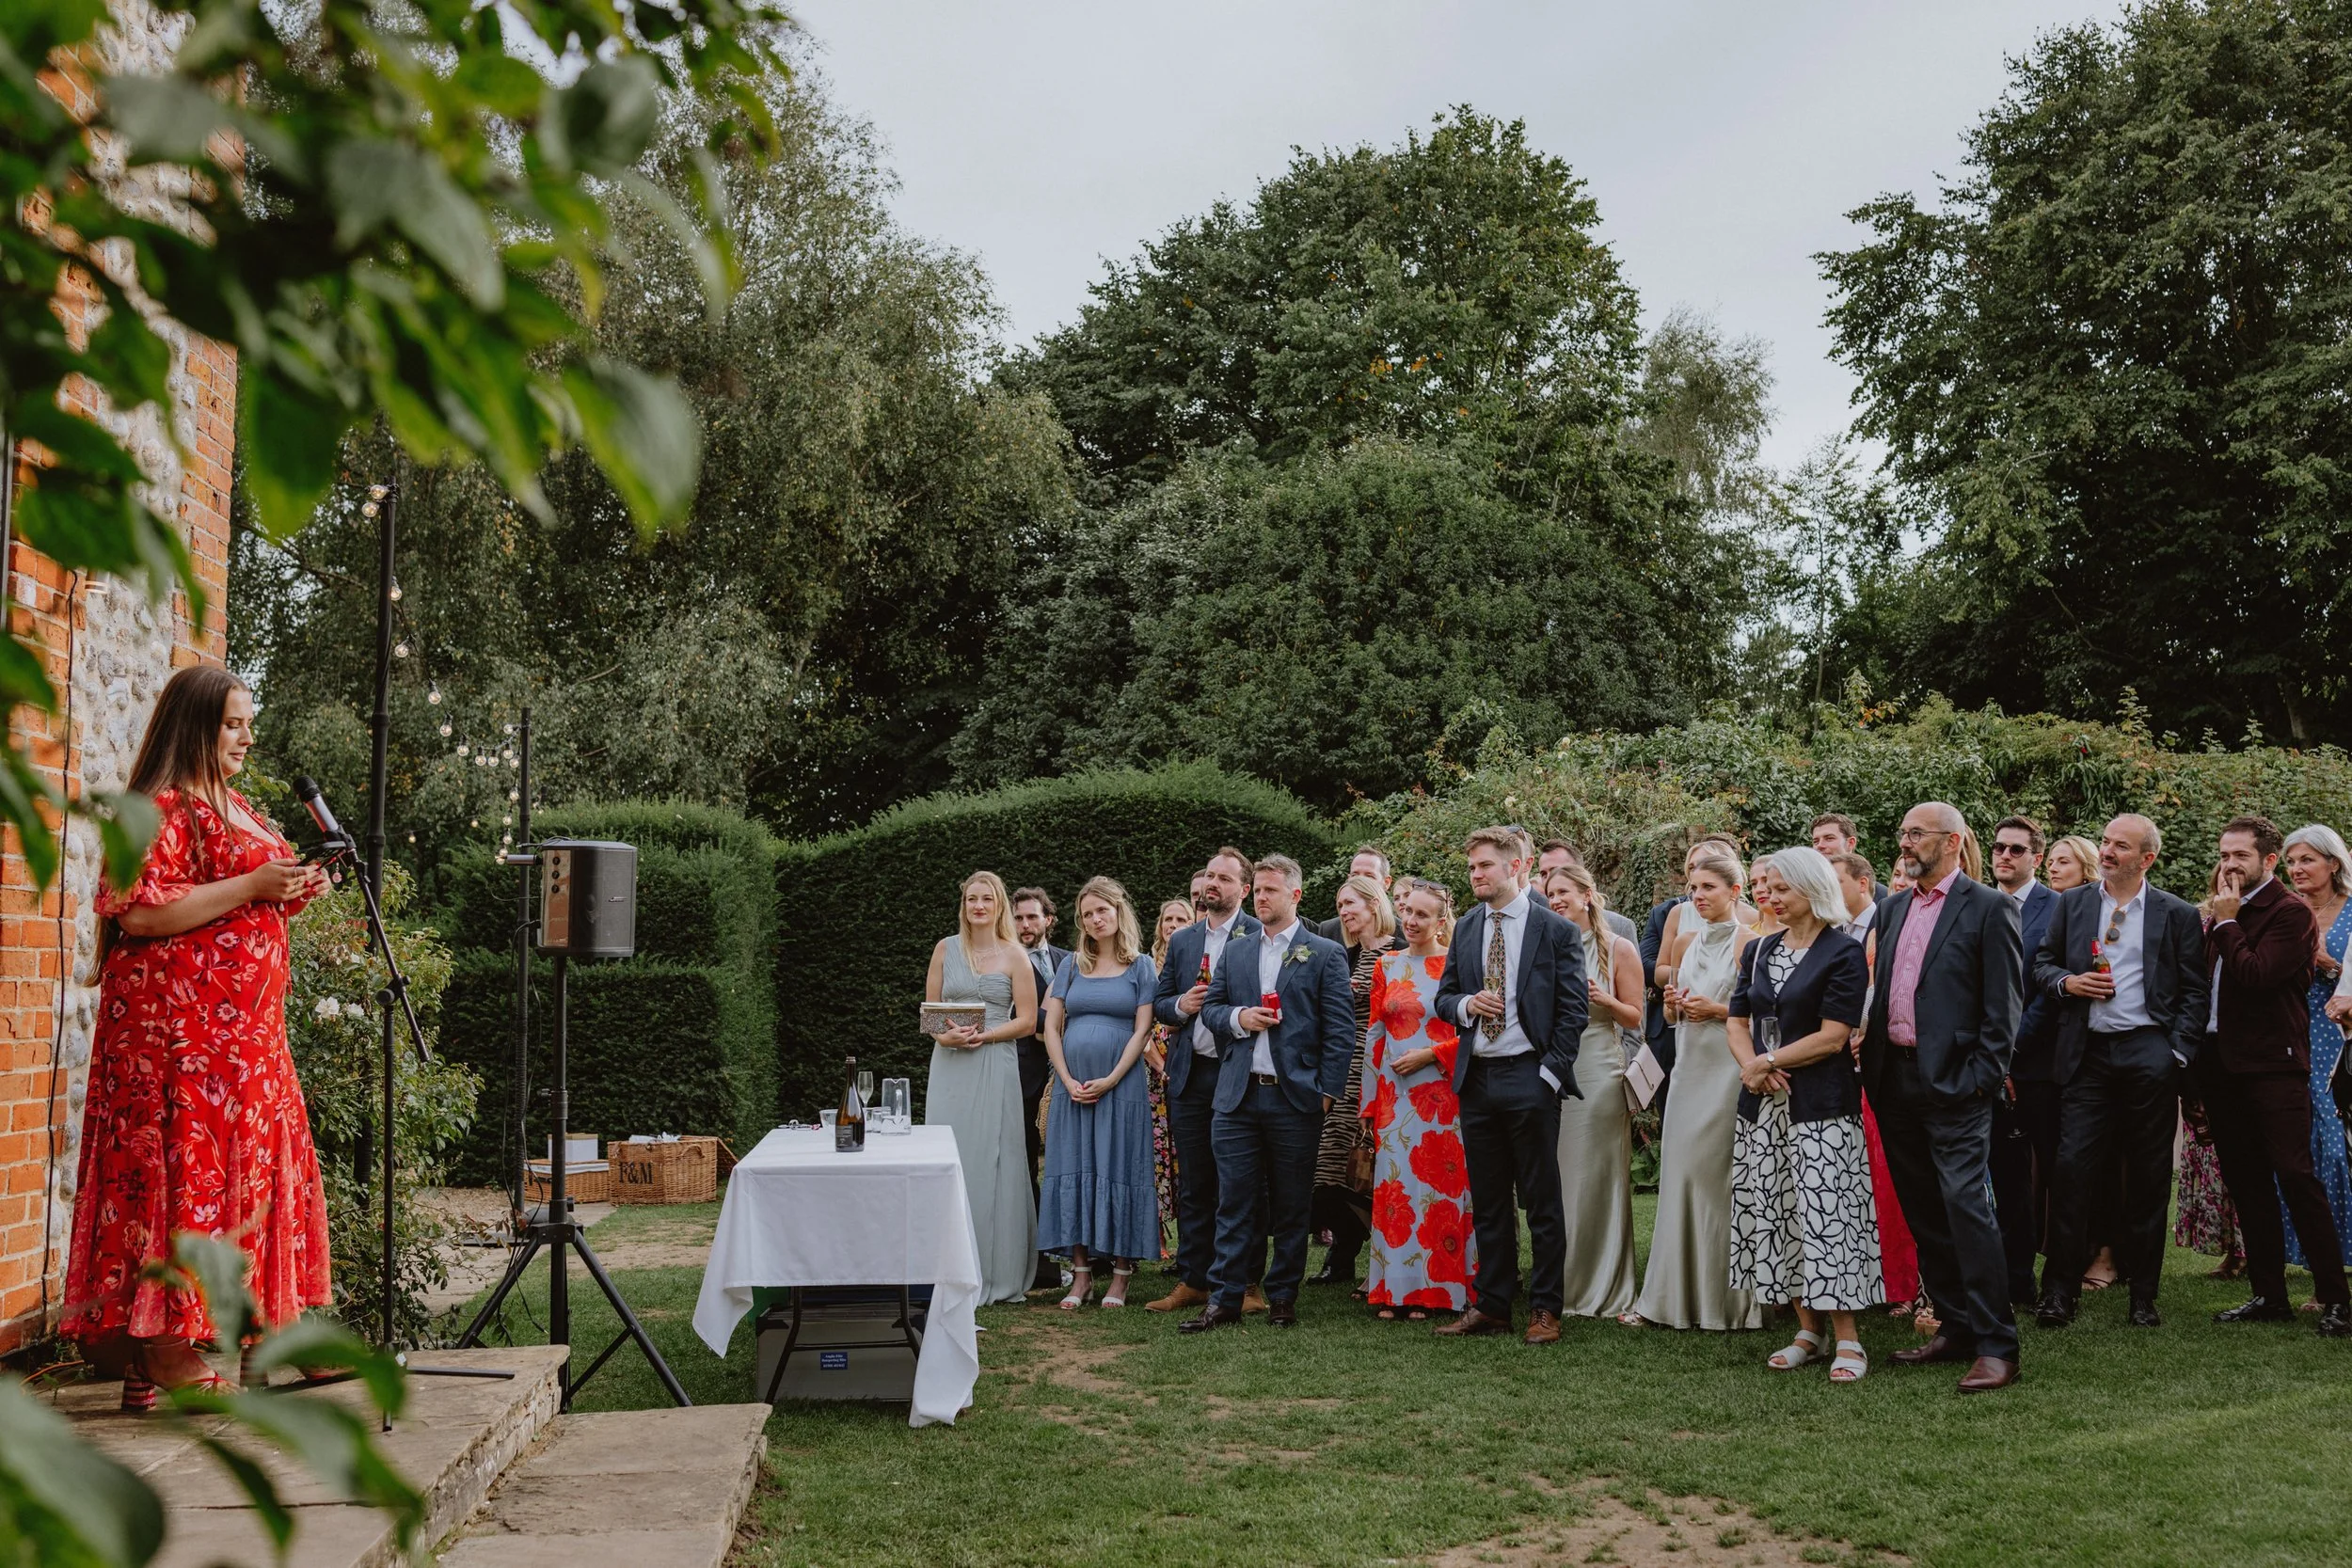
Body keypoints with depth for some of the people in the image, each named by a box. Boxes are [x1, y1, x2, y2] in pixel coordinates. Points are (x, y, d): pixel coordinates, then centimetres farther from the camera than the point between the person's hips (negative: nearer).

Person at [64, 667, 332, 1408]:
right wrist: (250, 886, -19)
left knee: (255, 1163, 9)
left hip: (244, 1027, 10)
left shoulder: (235, 808, 20)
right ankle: (167, 1358, -5)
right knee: (184, 1163, -9)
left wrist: (293, 893, 9)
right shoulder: (160, 807, -9)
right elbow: (139, 910, -20)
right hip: (178, 1022, -9)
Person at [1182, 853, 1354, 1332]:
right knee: (1233, 1203, 1)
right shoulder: (1234, 953, 15)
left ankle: (1283, 1299, 17)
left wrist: (1328, 1092, -9)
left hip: (1296, 1097, -3)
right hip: (1238, 1096, 3)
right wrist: (1238, 1018, -6)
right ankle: (1224, 1299, 5)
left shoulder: (1325, 954, 1)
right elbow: (1209, 1009, 16)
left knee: (1291, 1207, 6)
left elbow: (1341, 1029, -3)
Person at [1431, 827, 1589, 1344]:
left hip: (1529, 1077, -5)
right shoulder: (1465, 930, 11)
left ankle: (1545, 1309, 10)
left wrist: (1550, 1073, -12)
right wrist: (1466, 1004, -7)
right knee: (1487, 1201, 11)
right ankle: (1491, 1305, 18)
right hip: (1476, 1078, 5)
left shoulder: (1556, 930, -4)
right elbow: (1443, 997, 16)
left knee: (1541, 1199, 2)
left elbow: (1574, 1009, -6)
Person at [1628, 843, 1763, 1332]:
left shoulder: (1749, 943, -6)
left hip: (1731, 1068, -6)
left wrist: (1717, 1009, -15)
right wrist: (1673, 1005, 0)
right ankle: (1673, 1295, 11)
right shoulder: (1685, 943, 13)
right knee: (1680, 1172, 4)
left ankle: (1728, 1299, 7)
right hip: (1691, 1066, 6)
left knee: (1720, 1175, -4)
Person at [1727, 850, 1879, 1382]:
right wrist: (1751, 1067, -7)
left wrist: (1767, 1062, -9)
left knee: (1824, 1216, -7)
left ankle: (1847, 1339, 2)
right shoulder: (1758, 951, 13)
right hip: (1763, 1104, 6)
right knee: (1776, 1217, 7)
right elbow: (1738, 1023, 12)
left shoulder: (1844, 953, -7)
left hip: (1821, 1105, -6)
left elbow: (1831, 1038, -12)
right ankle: (1807, 1331, 17)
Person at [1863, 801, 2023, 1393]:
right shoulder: (1894, 909, 17)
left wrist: (1981, 1077, -14)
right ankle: (1954, 1328, 22)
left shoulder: (1989, 909, -4)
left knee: (1966, 1205, -12)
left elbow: (2003, 1003, -8)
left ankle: (1996, 1347, -6)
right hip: (1895, 1079, 7)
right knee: (1923, 1213, 12)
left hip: (1953, 1082, -7)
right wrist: (1871, 1060, 7)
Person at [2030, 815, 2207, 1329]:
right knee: (2072, 1167, -6)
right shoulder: (2072, 904, 11)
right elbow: (2042, 961, 15)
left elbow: (2194, 991, 4)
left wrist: (2179, 1053, -5)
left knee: (2149, 1176, 5)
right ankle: (2059, 1290, -1)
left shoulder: (2178, 915, 5)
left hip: (2149, 1055, -1)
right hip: (2086, 1053, 1)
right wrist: (2066, 982, -6)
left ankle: (2143, 1294, 16)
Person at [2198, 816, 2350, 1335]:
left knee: (2296, 1177, -9)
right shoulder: (2226, 915, 16)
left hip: (2273, 1064, -8)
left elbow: (2256, 975, -20)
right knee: (2246, 1184, 10)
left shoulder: (2291, 914, -7)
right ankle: (2269, 1296, 17)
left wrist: (2227, 923, -11)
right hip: (2222, 1066, 8)